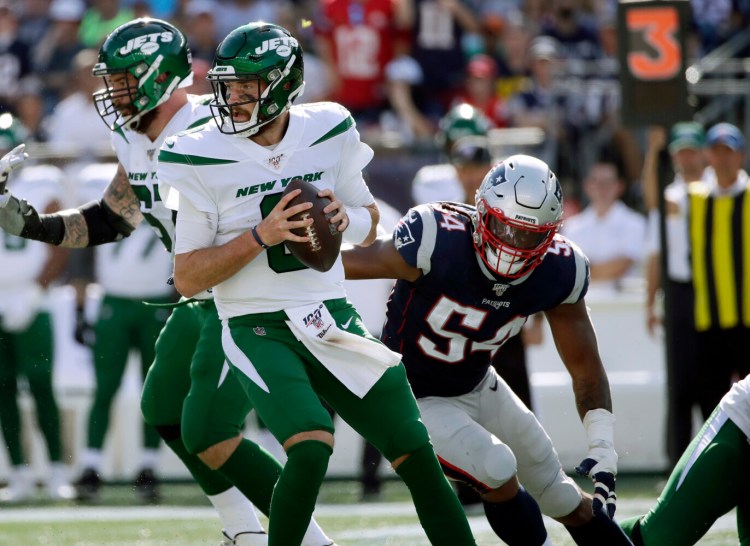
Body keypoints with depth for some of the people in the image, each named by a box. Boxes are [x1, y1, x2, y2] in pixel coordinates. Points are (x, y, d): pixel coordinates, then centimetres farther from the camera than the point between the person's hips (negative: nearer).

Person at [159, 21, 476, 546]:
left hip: (332, 319, 4)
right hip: (259, 330, -4)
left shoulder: (329, 133, 2)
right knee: (311, 447, -26)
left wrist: (345, 218, -8)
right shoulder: (202, 159, -9)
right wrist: (262, 235, -20)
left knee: (416, 453, 3)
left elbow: (369, 225, 16)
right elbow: (187, 278, -8)